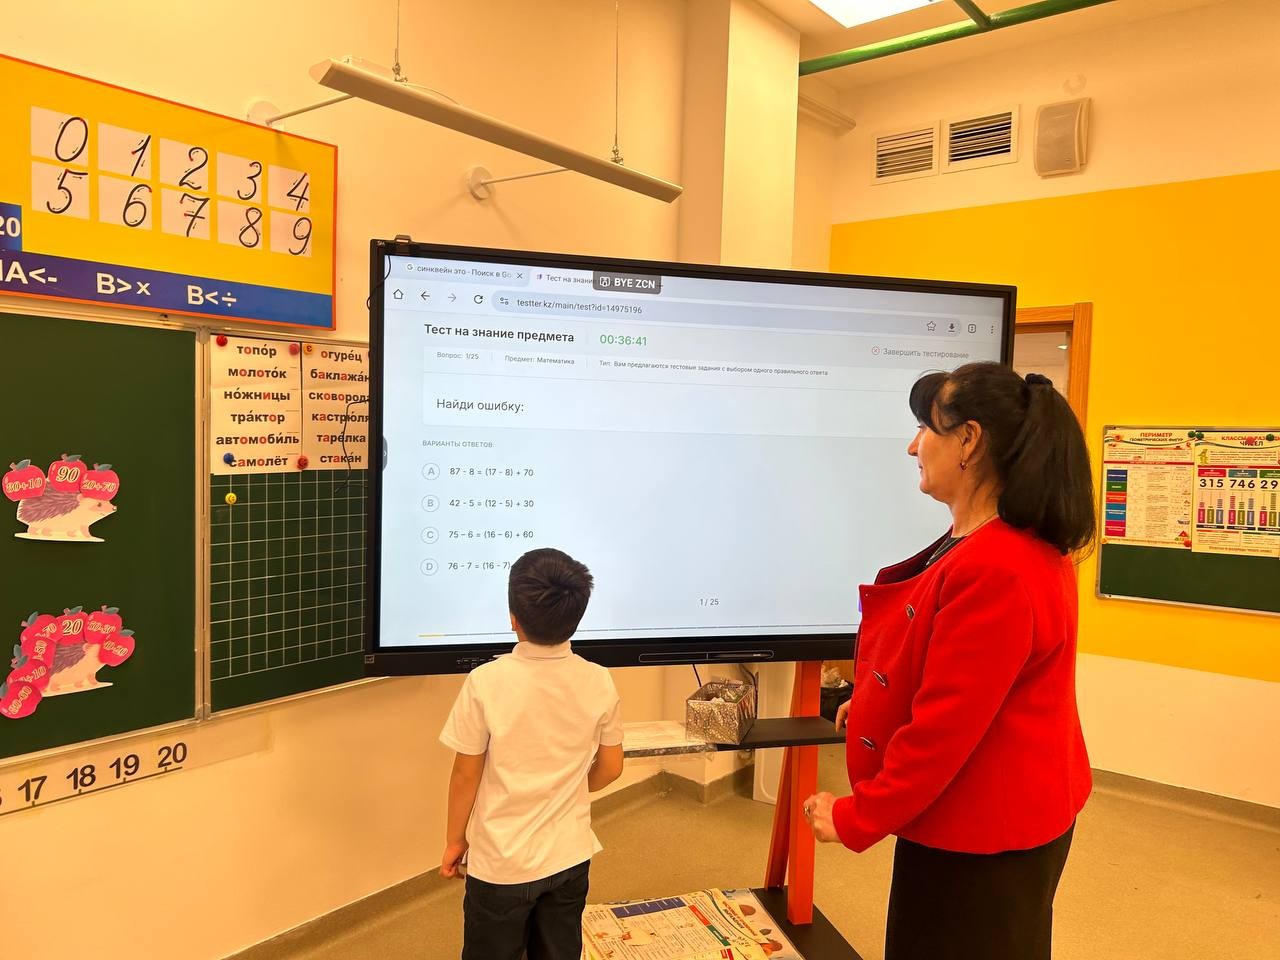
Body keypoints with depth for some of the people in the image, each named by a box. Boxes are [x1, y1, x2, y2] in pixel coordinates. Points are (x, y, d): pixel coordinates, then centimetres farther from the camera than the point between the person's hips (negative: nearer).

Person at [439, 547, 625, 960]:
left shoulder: (486, 682, -20)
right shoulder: (598, 682, -11)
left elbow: (466, 775, -12)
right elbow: (611, 768, 0)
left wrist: (455, 840, 5)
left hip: (502, 861, -3)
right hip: (570, 855, 3)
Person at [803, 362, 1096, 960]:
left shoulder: (993, 570, -31)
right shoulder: (1018, 546, 5)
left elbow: (945, 726, -28)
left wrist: (856, 819, -18)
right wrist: (878, 702, 11)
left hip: (983, 833, -10)